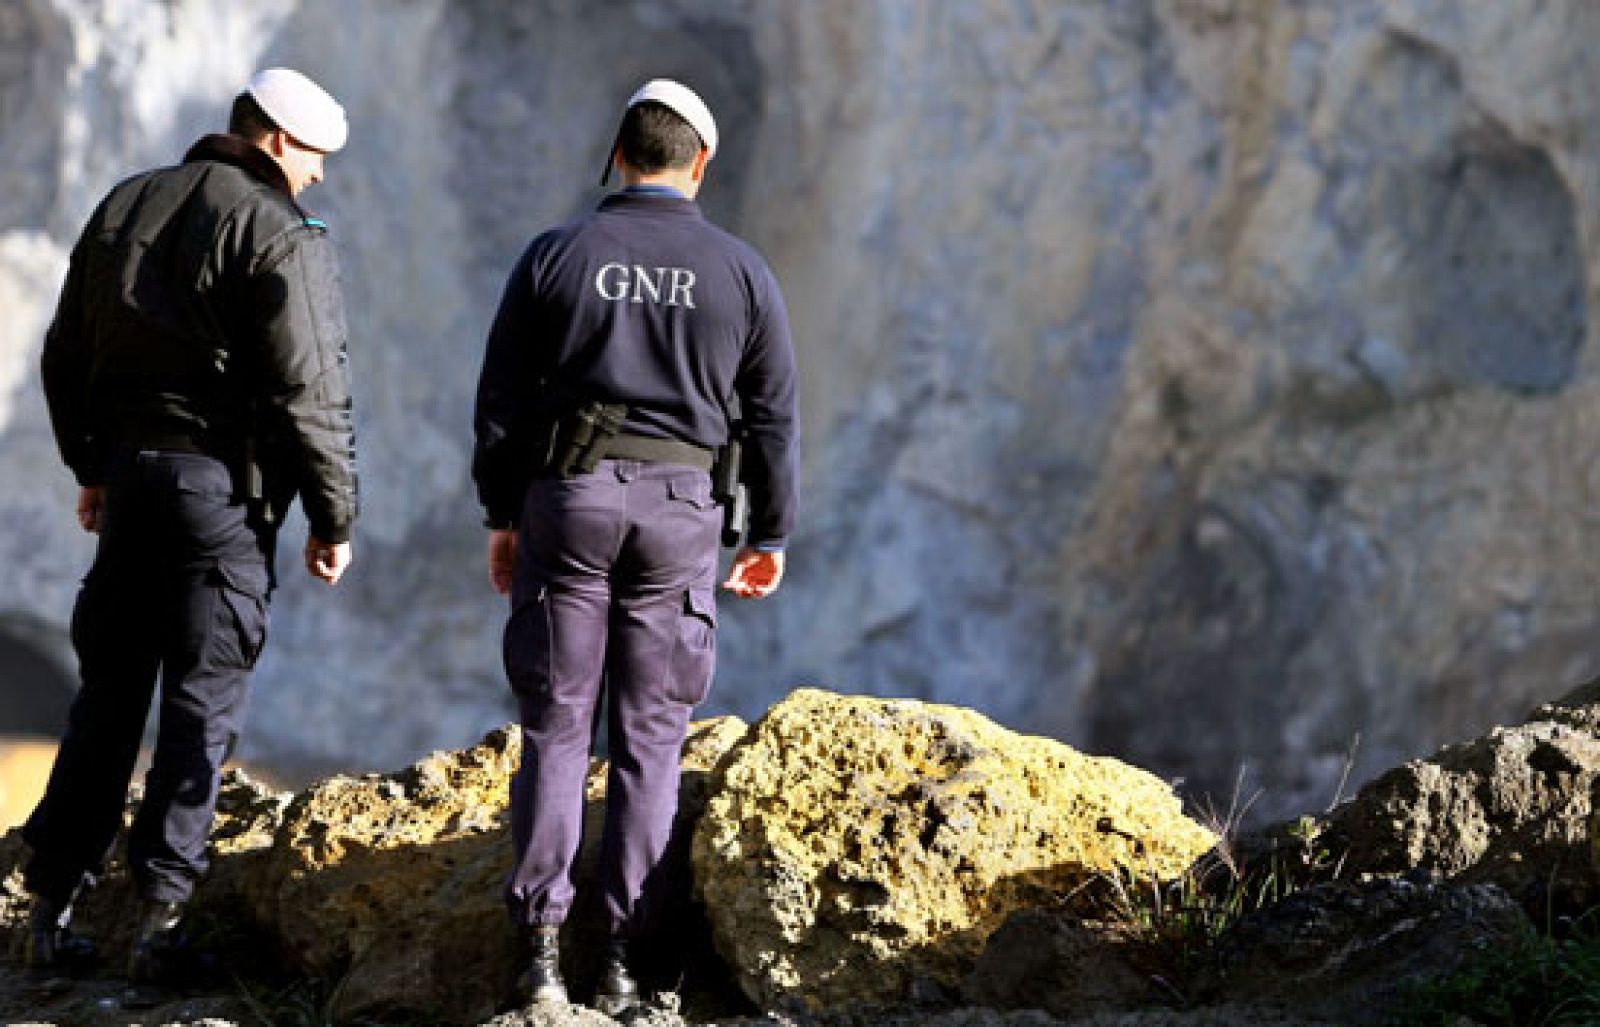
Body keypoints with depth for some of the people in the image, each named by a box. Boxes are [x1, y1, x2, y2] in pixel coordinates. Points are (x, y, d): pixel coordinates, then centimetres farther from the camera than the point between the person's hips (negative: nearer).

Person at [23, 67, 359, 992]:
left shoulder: (124, 207, 11)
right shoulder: (280, 235, -11)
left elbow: (66, 356, 17)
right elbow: (309, 393, -15)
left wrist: (91, 466, 27)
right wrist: (335, 517, -7)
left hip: (129, 472, 6)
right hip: (222, 483, -6)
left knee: (109, 690, 12)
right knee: (204, 701, 0)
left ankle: (56, 899, 11)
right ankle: (164, 908, -3)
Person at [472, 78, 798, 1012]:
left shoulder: (555, 258, 2)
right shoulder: (742, 272, 4)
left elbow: (502, 399, 3)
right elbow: (773, 417, 7)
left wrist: (502, 515, 12)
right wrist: (772, 534, 16)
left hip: (567, 497, 0)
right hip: (680, 511, 0)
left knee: (557, 730, 4)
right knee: (650, 740, 4)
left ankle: (543, 944, -2)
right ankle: (624, 953, 1)